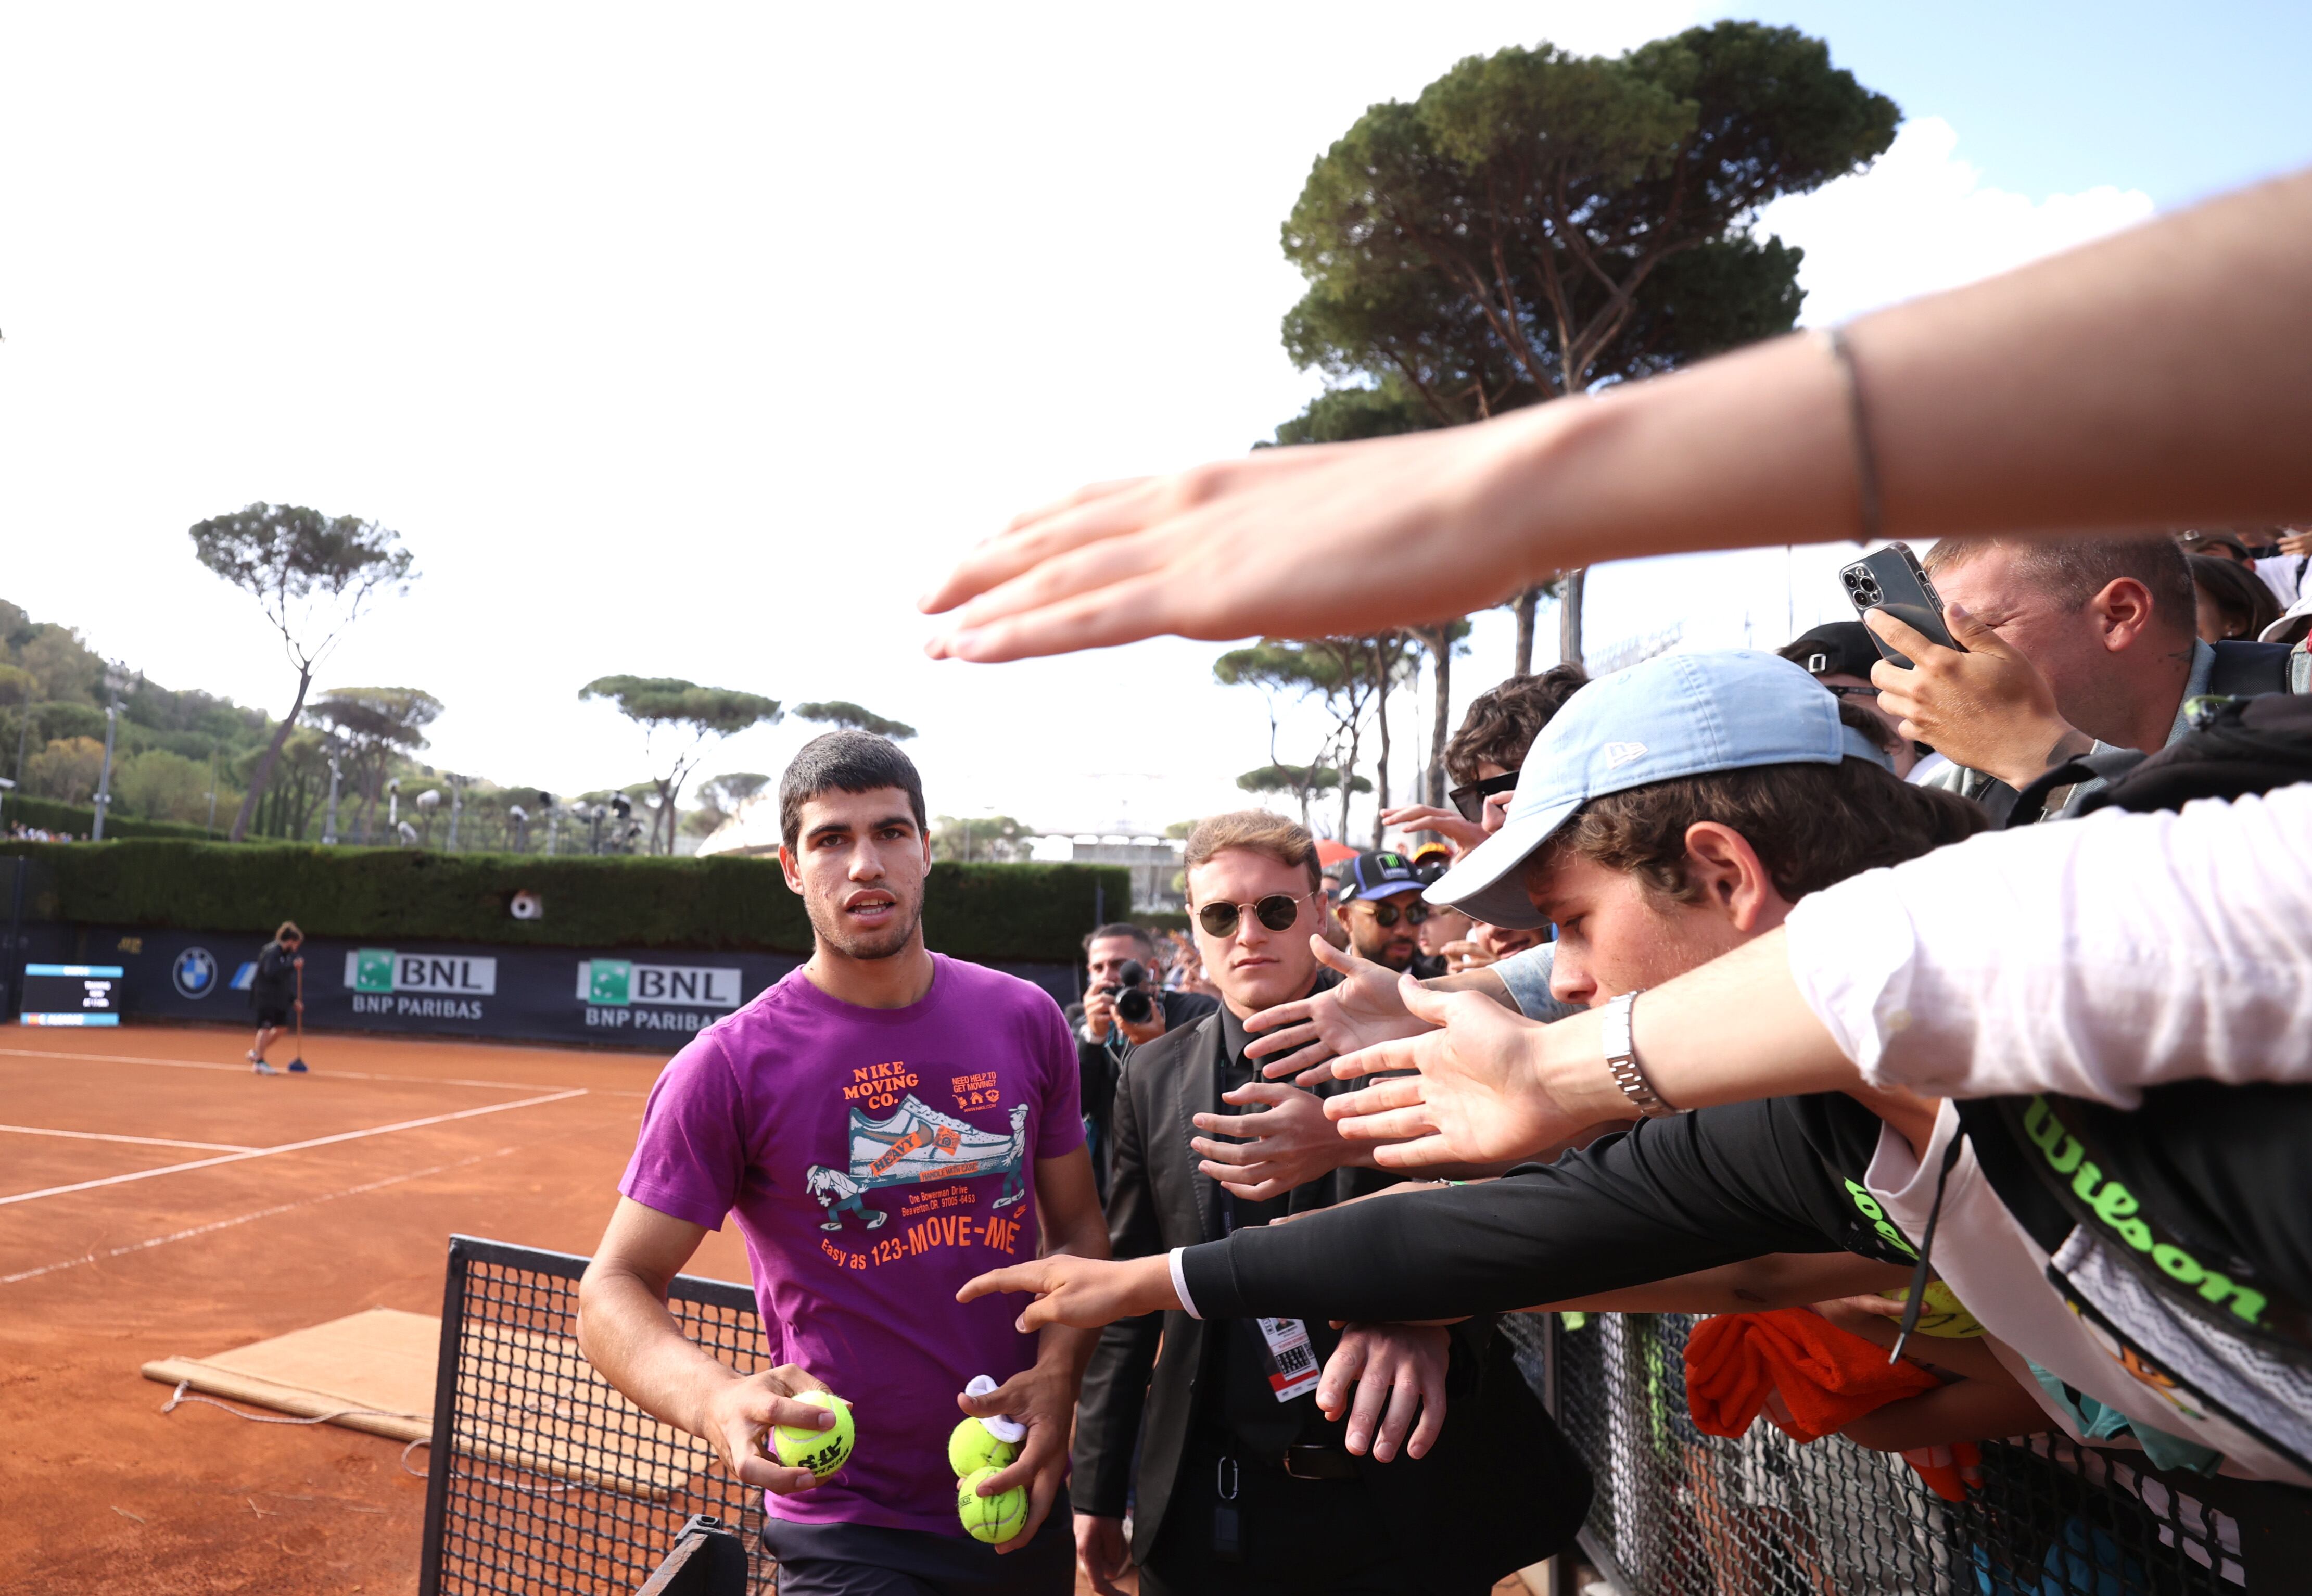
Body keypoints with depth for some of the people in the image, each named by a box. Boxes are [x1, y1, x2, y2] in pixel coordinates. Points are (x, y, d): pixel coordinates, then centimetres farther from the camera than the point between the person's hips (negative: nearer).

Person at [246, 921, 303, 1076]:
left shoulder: (285, 954, 14)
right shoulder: (272, 951, -13)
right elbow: (270, 972, -30)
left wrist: (293, 1000, 18)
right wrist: (292, 966, -31)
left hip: (277, 997, 9)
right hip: (265, 995, -9)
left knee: (282, 1027, 10)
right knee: (266, 1027, -10)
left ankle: (256, 1052, 24)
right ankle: (259, 1062, -6)